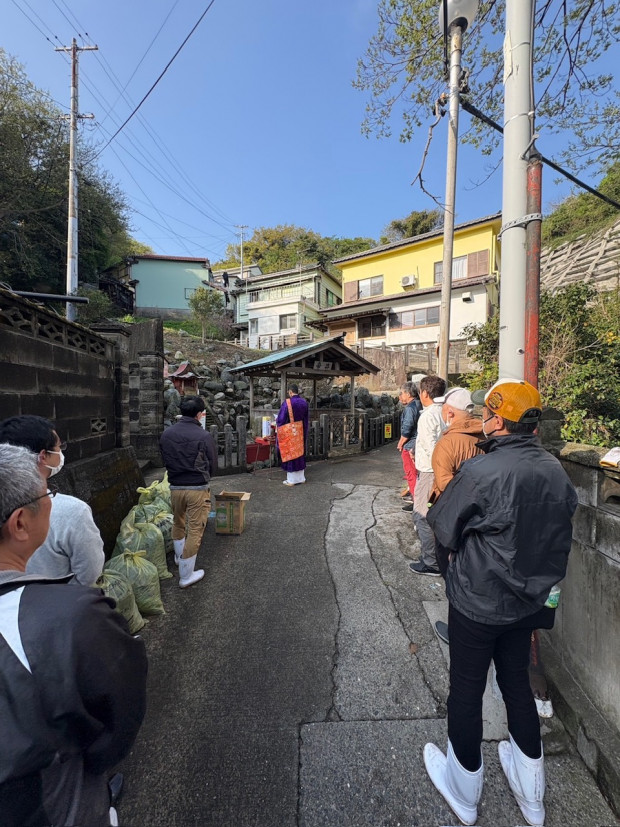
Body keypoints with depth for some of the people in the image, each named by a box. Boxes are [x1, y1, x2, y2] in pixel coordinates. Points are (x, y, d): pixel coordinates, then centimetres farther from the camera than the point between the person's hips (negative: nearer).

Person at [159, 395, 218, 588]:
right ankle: (186, 575, 16)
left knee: (178, 524, 27)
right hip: (198, 488, -5)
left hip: (175, 487, 5)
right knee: (195, 530, 6)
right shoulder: (204, 436, -15)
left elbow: (165, 460, 10)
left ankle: (179, 556, 49)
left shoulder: (166, 434, -2)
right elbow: (213, 466, -4)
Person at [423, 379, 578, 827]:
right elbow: (560, 533, 6)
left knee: (466, 691, 16)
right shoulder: (556, 471, -7)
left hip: (477, 602, -6)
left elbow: (442, 525, -16)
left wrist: (463, 549, 4)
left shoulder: (481, 471, -28)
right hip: (528, 601, 6)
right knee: (518, 683, 26)